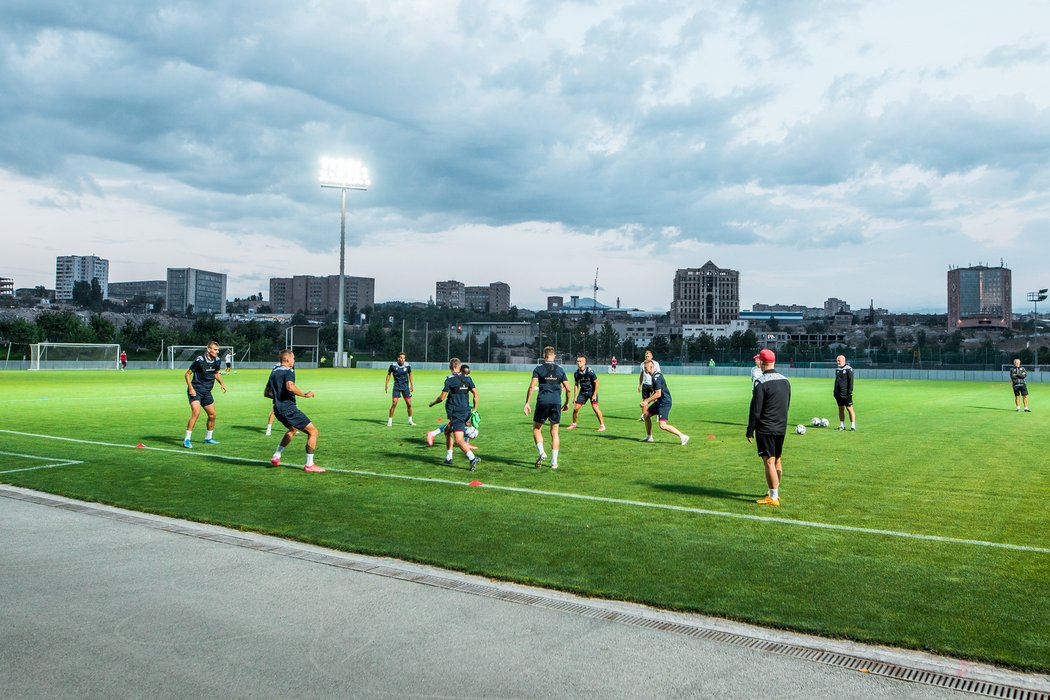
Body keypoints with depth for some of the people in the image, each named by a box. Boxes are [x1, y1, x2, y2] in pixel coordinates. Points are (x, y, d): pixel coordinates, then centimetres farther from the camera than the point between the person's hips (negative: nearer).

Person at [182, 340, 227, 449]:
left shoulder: (216, 360, 3)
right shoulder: (199, 359, -16)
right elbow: (187, 374, -10)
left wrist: (222, 384, 8)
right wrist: (191, 388, -19)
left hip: (206, 392, 7)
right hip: (195, 391, -7)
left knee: (212, 414, 10)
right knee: (196, 412, -22)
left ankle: (208, 438, 29)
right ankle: (187, 440, -16)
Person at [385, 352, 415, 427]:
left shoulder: (407, 366, -8)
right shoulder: (393, 365, -12)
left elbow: (410, 374, 10)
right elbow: (388, 374, 4)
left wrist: (412, 385, 11)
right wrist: (386, 384, 1)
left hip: (405, 386, 2)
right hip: (397, 386, -2)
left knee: (409, 404, 1)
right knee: (394, 403, -12)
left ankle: (410, 420, 19)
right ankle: (390, 421, 1)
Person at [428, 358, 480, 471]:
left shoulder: (450, 379, -8)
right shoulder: (467, 378, 9)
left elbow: (442, 397, -7)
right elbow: (475, 393, 3)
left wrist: (432, 403, 11)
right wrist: (475, 409, 12)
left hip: (456, 414, -7)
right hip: (466, 412, 7)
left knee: (458, 440, -13)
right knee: (447, 431, 25)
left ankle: (473, 458, -29)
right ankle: (448, 457, 27)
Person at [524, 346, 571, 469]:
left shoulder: (538, 368, 2)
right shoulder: (560, 370, 10)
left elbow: (532, 387, -8)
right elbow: (568, 389, 9)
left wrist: (527, 403, -4)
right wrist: (567, 403, 23)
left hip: (542, 402, -2)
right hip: (556, 402, 2)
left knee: (536, 429, 12)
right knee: (554, 432, 9)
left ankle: (541, 452, -9)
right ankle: (554, 462, 7)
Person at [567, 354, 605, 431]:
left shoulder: (589, 371, -21)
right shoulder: (576, 373, -5)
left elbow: (596, 383, -13)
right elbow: (576, 385, 7)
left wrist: (594, 395, -16)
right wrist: (575, 397, 5)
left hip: (592, 391, -5)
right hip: (583, 392, 5)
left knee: (595, 407, -19)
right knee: (575, 408, 0)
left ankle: (602, 425, -6)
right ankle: (573, 424, 22)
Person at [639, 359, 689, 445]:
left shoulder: (656, 377, -20)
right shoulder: (655, 375, 12)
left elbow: (658, 394, -24)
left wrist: (647, 401, -16)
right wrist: (646, 401, 17)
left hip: (665, 403, -11)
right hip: (660, 402, 11)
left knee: (662, 425, -16)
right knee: (646, 414, 17)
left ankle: (683, 436, -9)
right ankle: (649, 437, 28)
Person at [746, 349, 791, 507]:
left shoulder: (761, 382, -15)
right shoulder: (785, 381, 9)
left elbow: (755, 409, -15)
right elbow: (787, 405, 17)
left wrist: (750, 430, -9)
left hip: (765, 429, -8)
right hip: (781, 428, 8)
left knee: (769, 462, -4)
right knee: (777, 461, 16)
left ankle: (773, 498, -1)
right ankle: (775, 492, 26)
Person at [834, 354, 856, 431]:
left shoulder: (848, 369, -7)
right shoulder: (837, 369, 14)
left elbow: (851, 381, -11)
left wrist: (850, 391, -17)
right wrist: (835, 391, 17)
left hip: (846, 394, -7)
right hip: (839, 393, 7)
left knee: (849, 408, -7)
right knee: (841, 409, 9)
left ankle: (853, 426, -5)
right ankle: (842, 426, 15)